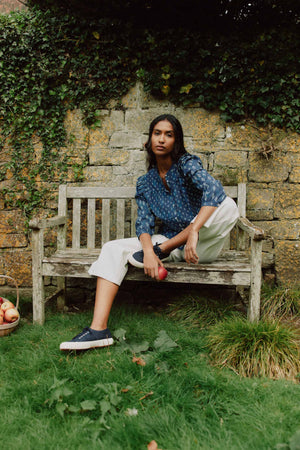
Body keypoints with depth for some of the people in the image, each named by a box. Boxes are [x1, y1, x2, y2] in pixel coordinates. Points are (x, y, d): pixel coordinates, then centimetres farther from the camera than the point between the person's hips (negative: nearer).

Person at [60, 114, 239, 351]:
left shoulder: (187, 163, -7)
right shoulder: (145, 183, 7)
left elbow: (213, 189, -27)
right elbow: (144, 222, -3)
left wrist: (193, 233, -40)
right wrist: (148, 251, -25)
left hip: (200, 246, -4)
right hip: (167, 241, 4)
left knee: (227, 206, -31)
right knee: (113, 249, -15)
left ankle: (162, 249, -20)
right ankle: (99, 329, -26)